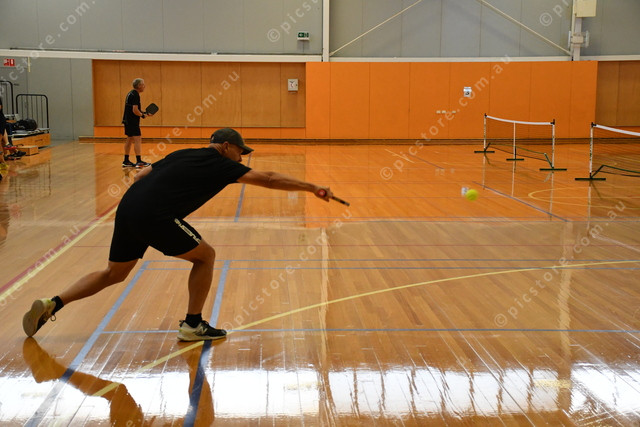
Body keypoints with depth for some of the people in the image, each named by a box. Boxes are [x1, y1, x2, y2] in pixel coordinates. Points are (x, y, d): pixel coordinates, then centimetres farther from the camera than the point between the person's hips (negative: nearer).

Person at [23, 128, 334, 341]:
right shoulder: (221, 164, 3)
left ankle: (52, 304, 17)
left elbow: (141, 176, 21)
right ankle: (193, 325, 15)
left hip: (127, 209, 8)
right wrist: (312, 188, 6)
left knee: (114, 274, 23)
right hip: (154, 216, -8)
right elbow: (267, 179, 2)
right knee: (205, 256, 10)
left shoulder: (183, 155, 24)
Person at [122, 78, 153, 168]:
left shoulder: (131, 94, 16)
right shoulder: (135, 95, -16)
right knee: (137, 139, -11)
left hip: (127, 120, 10)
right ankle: (139, 162, -13)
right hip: (132, 121, -10)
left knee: (129, 139, 14)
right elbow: (135, 110, -23)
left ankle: (126, 161, 18)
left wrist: (144, 113, 14)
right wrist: (143, 115, -7)